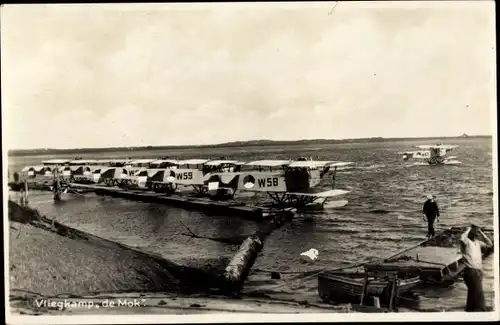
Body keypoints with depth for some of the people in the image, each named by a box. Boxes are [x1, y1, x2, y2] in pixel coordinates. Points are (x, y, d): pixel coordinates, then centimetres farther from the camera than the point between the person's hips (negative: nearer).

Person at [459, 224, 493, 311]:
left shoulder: (477, 242, 16)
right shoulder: (466, 242, -9)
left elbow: (489, 244, 21)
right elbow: (462, 239, -32)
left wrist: (481, 233, 11)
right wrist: (468, 229, -17)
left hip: (478, 271, 8)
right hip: (470, 271, -8)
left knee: (473, 292, 17)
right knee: (478, 292, -13)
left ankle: (470, 309, 27)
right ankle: (481, 309, -11)